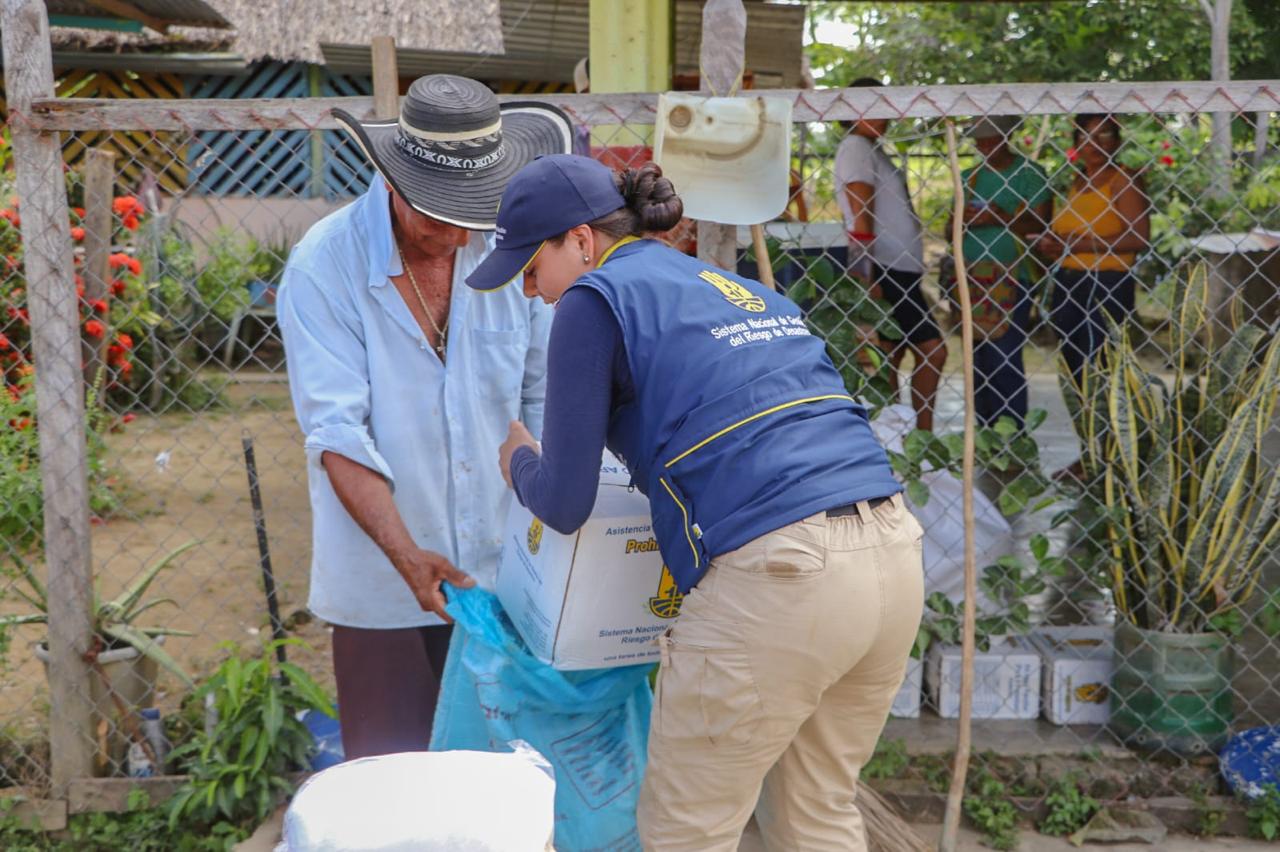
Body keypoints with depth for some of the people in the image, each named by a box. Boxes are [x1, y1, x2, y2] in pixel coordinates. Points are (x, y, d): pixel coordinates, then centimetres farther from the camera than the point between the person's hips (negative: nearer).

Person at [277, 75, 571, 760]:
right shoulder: (325, 265, -10)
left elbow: (545, 401, 6)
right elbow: (336, 433, -16)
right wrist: (407, 555, -26)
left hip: (503, 572, 3)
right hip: (383, 582, -3)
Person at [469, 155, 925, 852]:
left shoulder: (596, 300, 2)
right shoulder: (747, 290, 23)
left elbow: (565, 506, 1)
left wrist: (519, 462, 23)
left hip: (777, 582, -8)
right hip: (895, 558, 8)